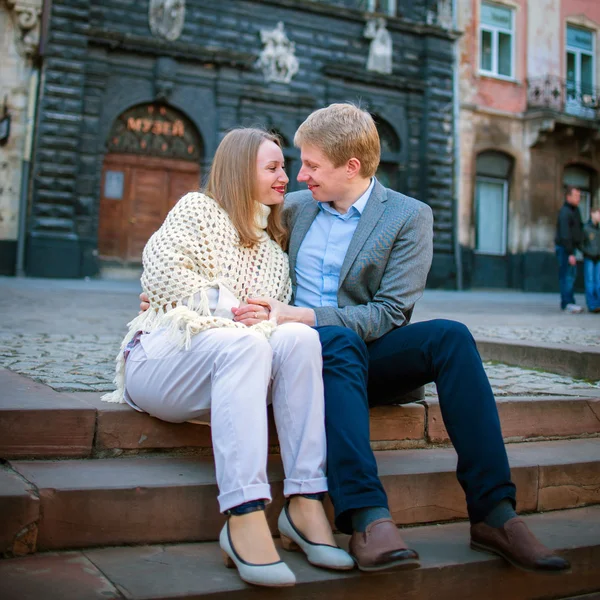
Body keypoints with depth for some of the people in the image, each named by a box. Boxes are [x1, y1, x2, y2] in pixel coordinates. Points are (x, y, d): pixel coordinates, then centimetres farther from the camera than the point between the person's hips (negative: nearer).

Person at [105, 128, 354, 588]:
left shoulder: (275, 252, 26)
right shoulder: (198, 209, 9)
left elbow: (279, 318, 16)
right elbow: (161, 269, -7)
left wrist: (269, 320, -8)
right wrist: (228, 309, -12)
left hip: (233, 359, 5)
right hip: (159, 356, -4)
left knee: (299, 338, -27)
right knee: (243, 346, -37)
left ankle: (305, 504, -33)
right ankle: (245, 517, -46)